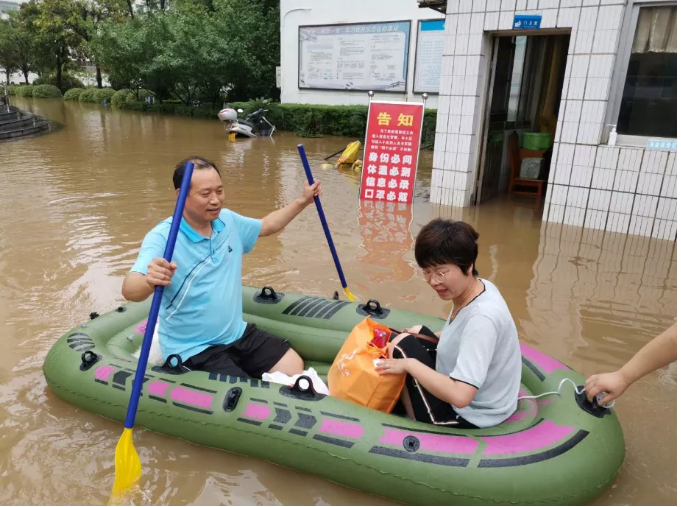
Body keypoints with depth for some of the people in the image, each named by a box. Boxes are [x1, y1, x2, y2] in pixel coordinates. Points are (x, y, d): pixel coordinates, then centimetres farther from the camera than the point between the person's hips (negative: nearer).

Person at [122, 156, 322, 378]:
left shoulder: (228, 220, 1)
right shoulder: (162, 238, -20)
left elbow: (267, 225, 20)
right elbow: (129, 290, -34)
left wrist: (303, 201, 15)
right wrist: (149, 281, -57)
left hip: (238, 335, 7)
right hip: (193, 351, -6)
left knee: (295, 367, 1)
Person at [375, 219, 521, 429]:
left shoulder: (482, 318, -35)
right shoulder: (479, 286, -8)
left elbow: (460, 396, -38)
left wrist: (409, 364, -27)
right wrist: (437, 337, 0)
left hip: (471, 414, -9)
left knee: (403, 347, -9)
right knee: (402, 338, 12)